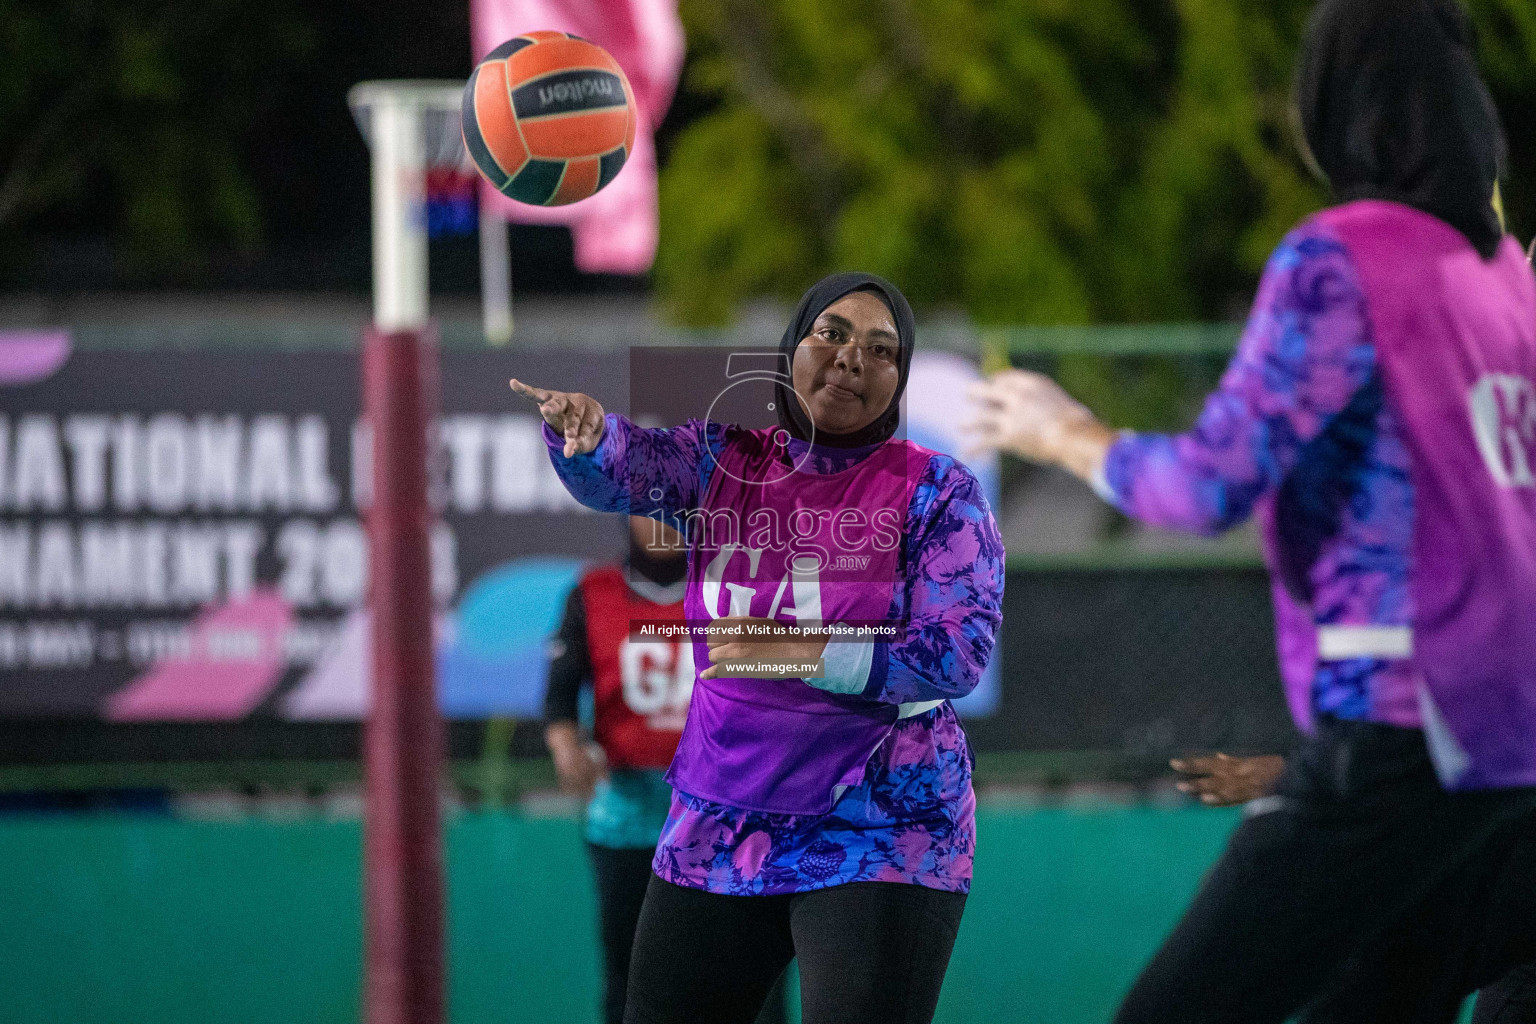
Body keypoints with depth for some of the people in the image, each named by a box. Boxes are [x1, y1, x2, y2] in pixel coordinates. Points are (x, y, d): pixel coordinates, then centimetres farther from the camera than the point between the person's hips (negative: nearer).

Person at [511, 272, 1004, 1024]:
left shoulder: (937, 493, -5)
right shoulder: (722, 460, 5)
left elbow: (958, 654, -14)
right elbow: (620, 469, -14)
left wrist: (796, 653, -23)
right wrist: (583, 432, -38)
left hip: (877, 841, -4)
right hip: (716, 833, 4)